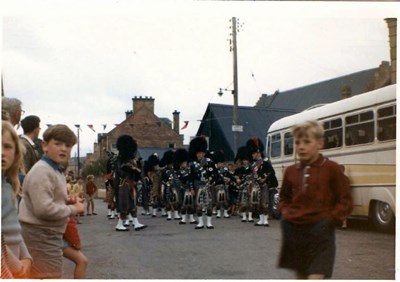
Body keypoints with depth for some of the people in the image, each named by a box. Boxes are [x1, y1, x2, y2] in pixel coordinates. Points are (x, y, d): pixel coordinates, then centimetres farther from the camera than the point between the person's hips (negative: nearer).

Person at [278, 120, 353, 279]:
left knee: (316, 277, -11)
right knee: (301, 276, 15)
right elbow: (284, 198, 22)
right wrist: (286, 212, 4)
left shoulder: (331, 169, -7)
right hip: (294, 230, 5)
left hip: (320, 233, -5)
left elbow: (345, 202, -3)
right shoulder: (291, 171, 5)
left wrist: (329, 218, -12)